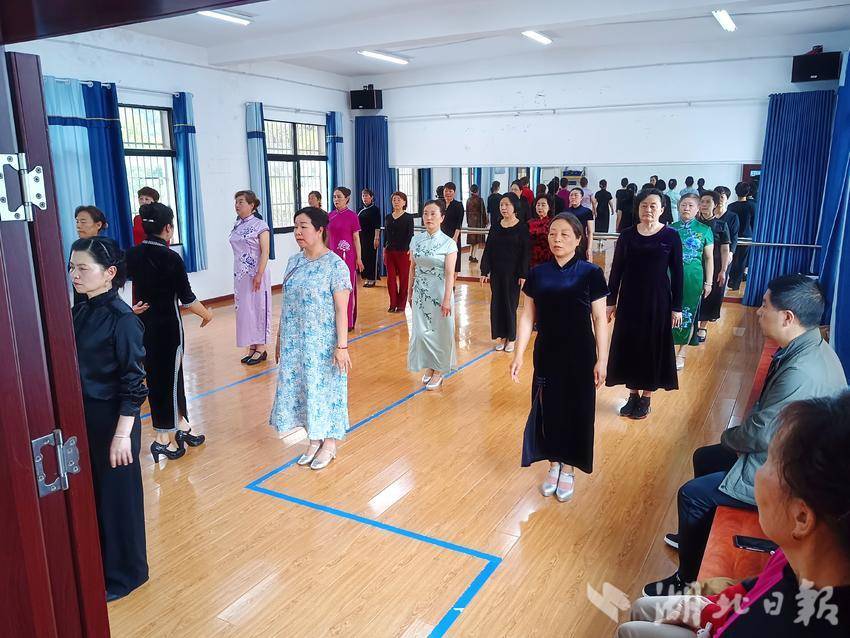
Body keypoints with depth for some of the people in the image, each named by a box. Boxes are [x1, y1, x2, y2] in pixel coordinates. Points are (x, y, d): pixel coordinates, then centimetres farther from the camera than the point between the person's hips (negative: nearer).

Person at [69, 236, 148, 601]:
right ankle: (99, 565, 39)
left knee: (117, 495, 8)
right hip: (80, 417, 7)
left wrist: (123, 432, -18)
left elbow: (133, 382, -17)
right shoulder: (79, 312, 4)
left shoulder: (122, 319, -18)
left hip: (111, 419, -7)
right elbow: (73, 370, 11)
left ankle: (124, 573, 27)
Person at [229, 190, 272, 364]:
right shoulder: (237, 226, 10)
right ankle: (251, 347, 19)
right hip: (240, 275, 7)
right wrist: (237, 275, 13)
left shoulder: (260, 225, -9)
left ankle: (261, 348, 11)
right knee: (243, 309, 9)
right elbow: (238, 252, 14)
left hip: (256, 274, -7)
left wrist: (259, 275, -19)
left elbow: (265, 252, -13)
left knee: (258, 308, 1)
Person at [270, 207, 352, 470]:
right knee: (301, 387, 13)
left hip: (323, 343, -6)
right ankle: (314, 440, 31)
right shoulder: (294, 261, 5)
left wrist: (342, 345, -17)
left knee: (325, 388, 7)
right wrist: (280, 337, 12)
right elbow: (288, 303, 10)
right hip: (295, 342, 6)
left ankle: (329, 443, 26)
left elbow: (341, 309, -14)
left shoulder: (335, 264, -14)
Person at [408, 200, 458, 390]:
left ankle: (439, 371, 21)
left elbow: (450, 274, -13)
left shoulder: (448, 243, -10)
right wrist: (410, 290, 10)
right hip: (420, 292, 4)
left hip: (439, 292, -4)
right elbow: (413, 267, 10)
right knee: (421, 330, 9)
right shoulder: (416, 240, 3)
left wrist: (447, 299, -17)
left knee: (439, 331, 5)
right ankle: (429, 367, 28)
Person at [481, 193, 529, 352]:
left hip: (513, 272, -4)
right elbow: (488, 249, 5)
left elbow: (525, 253, -8)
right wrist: (484, 271, 0)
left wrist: (523, 275, -12)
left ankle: (511, 339, 17)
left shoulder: (522, 227, -6)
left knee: (510, 304, 3)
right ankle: (502, 337, 19)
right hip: (496, 272, 4)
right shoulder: (495, 226, 5)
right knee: (497, 303, 7)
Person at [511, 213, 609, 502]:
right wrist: (519, 354, -3)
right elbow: (527, 316, 1)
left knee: (575, 410, 8)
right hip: (546, 353, 2)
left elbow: (599, 319, -6)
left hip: (579, 355, -2)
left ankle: (568, 469, 27)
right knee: (547, 408, 11)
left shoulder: (590, 273, -9)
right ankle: (553, 465, 31)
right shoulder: (537, 273, -2)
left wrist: (602, 359, -8)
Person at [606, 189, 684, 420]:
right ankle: (633, 394, 23)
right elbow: (616, 269, 3)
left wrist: (677, 307, -4)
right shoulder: (627, 235, 0)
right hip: (629, 299, 2)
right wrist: (610, 301, 2)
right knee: (628, 345, 8)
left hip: (657, 300, -2)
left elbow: (677, 273, -2)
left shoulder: (671, 236, -5)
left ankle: (646, 398, 20)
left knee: (653, 346, 6)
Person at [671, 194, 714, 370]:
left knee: (688, 314, 6)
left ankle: (681, 352, 20)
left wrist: (708, 283, -1)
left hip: (693, 278, -1)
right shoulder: (670, 229, 3)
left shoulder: (705, 230, 0)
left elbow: (709, 258, 2)